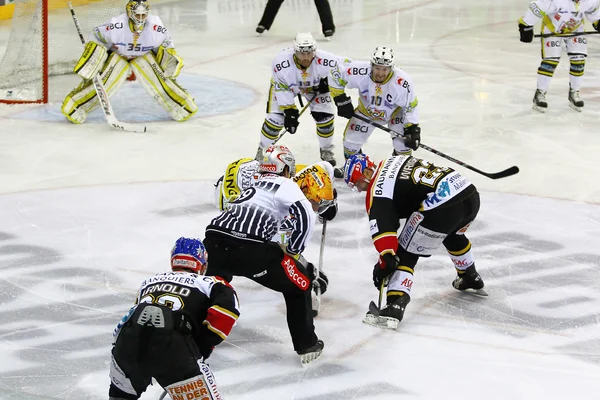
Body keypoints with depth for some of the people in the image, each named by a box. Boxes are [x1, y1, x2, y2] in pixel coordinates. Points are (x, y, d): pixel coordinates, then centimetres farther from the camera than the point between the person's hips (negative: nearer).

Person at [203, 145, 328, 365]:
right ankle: (307, 346, 13)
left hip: (215, 238, 6)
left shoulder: (254, 186, 35)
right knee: (299, 284, 14)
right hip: (248, 246, -6)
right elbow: (306, 217, -4)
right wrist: (292, 252, 9)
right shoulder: (286, 185, 14)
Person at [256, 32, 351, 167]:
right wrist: (289, 110, -28)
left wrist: (329, 81, -25)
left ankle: (326, 149, 18)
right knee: (275, 118, -10)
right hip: (284, 85, -1)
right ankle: (263, 149, 15)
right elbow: (282, 88, -27)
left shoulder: (323, 60, -39)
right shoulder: (281, 62, -40)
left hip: (315, 85, 1)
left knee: (324, 115, -9)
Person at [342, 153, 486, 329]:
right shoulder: (395, 161, 24)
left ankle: (394, 307, -13)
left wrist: (385, 261, -10)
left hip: (442, 206, -9)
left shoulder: (377, 189, 0)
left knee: (404, 254, 2)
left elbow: (382, 227, -10)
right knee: (453, 234, 40)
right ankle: (471, 278, 60)